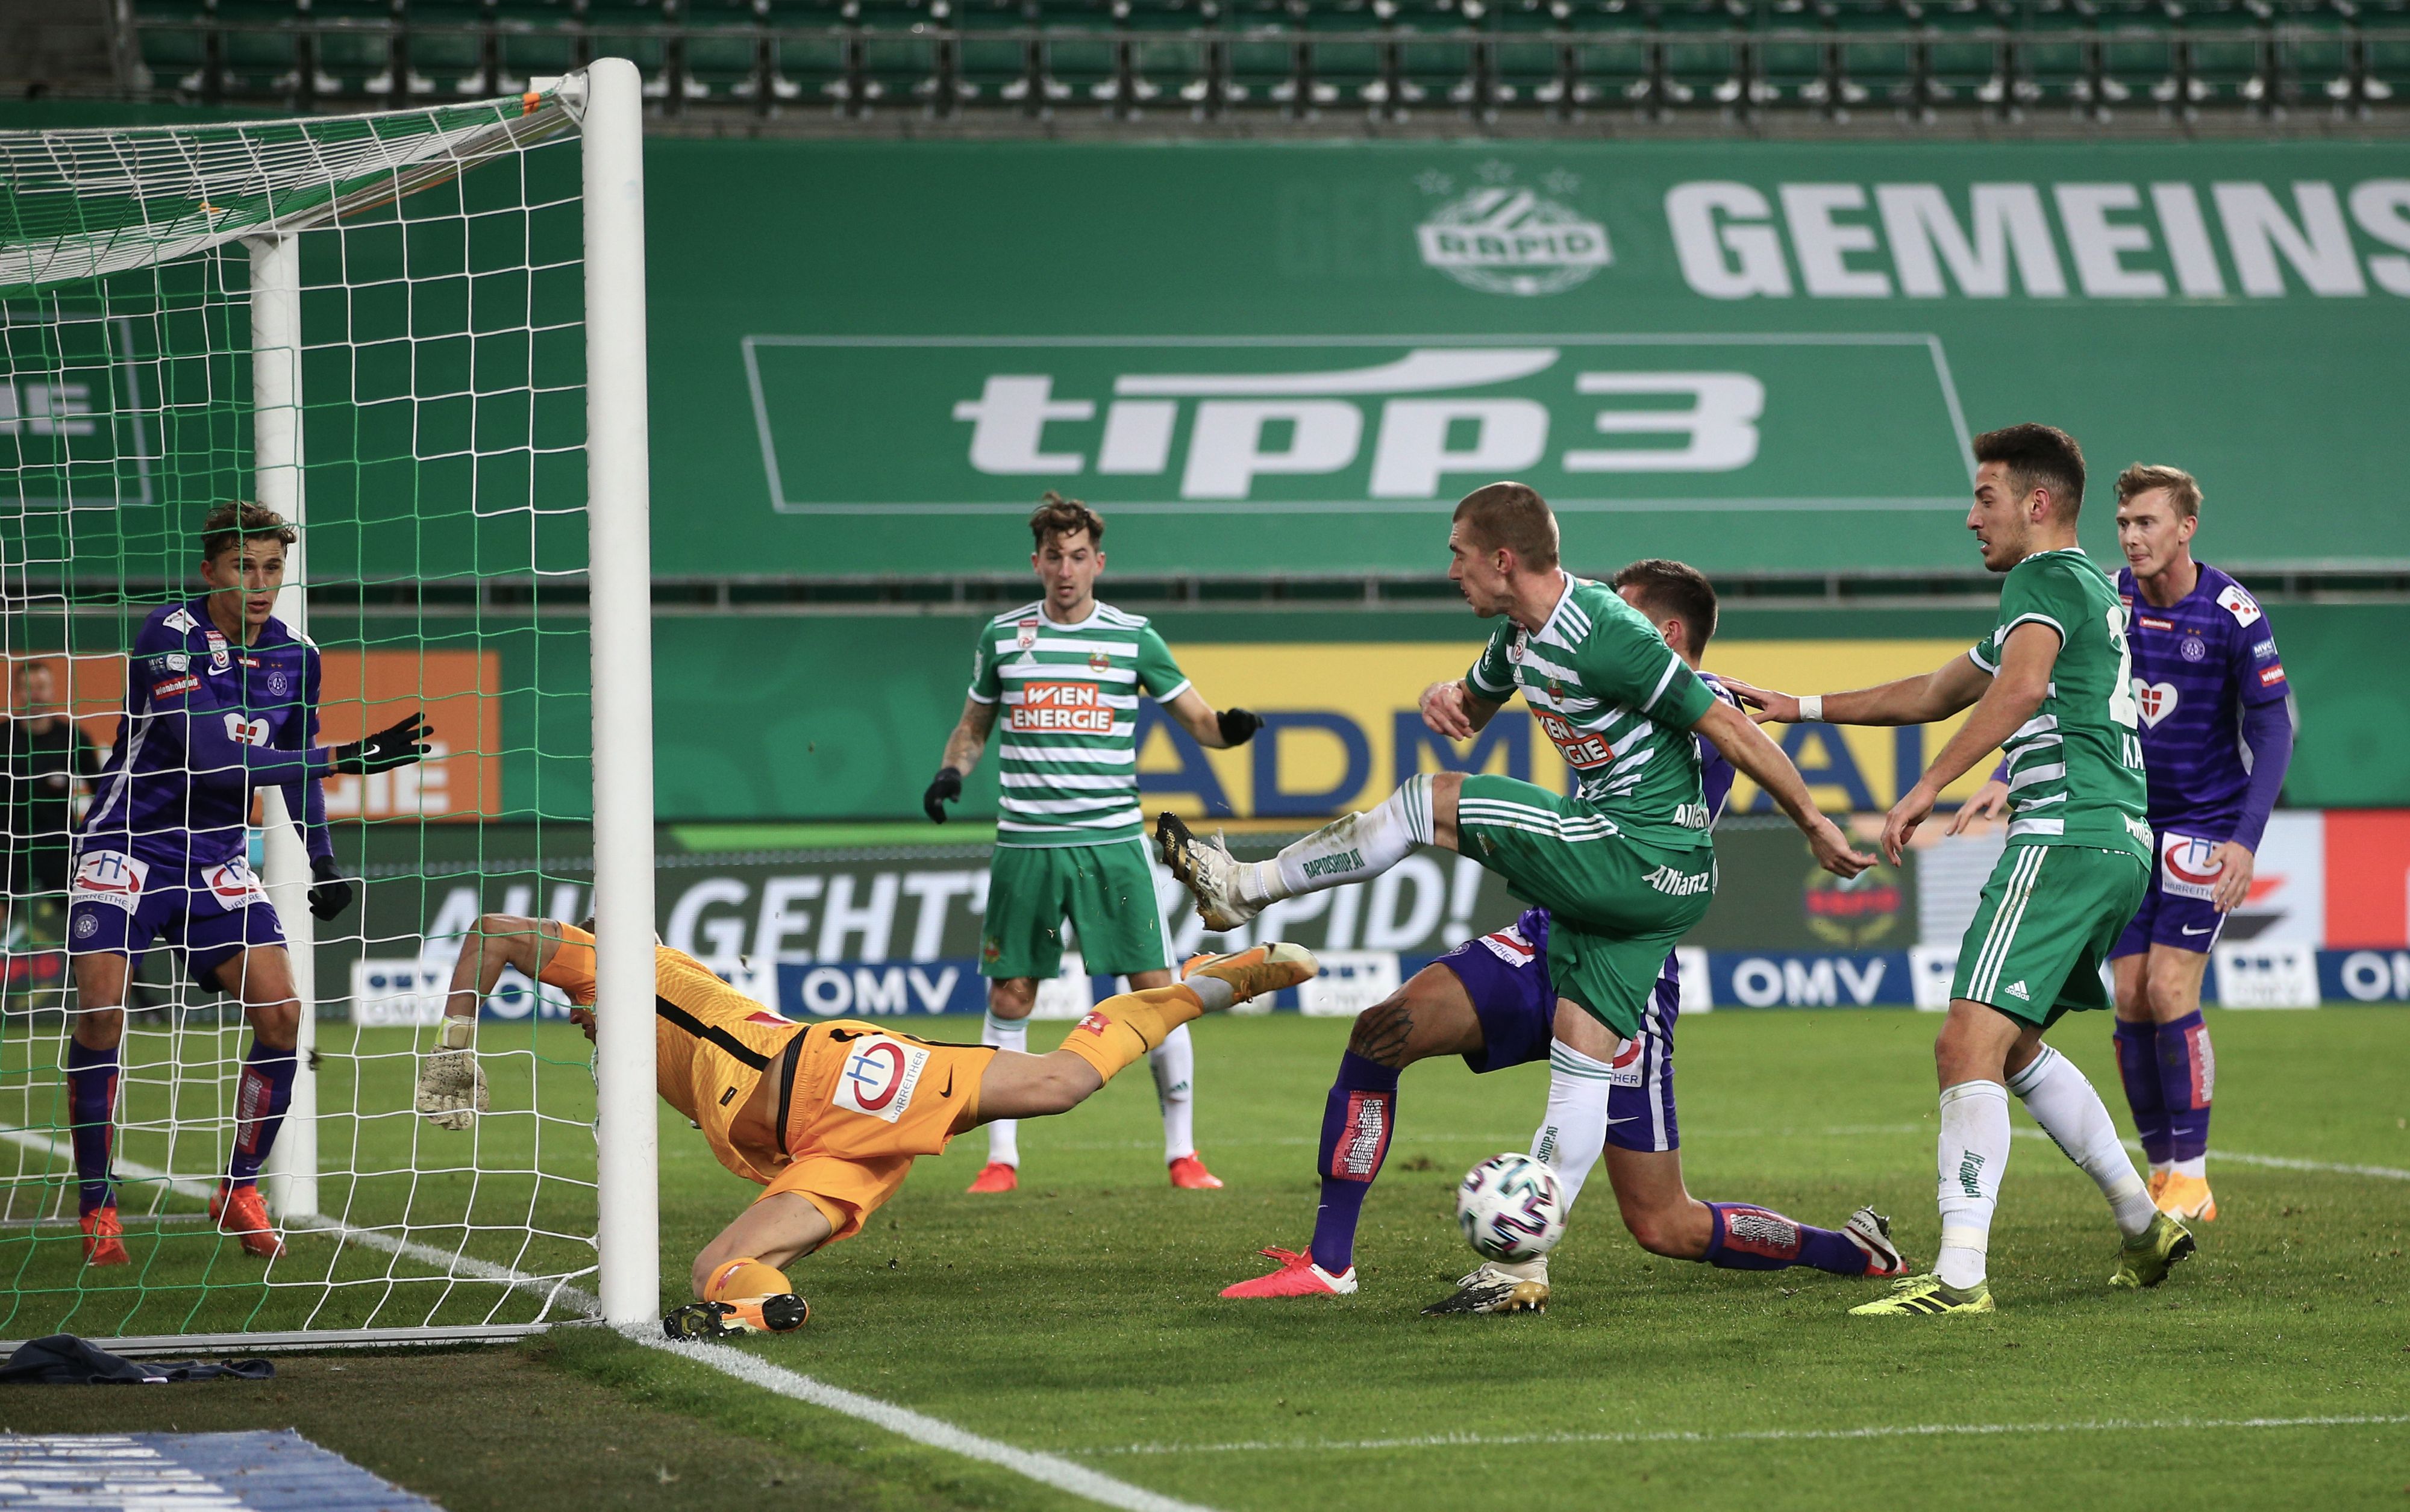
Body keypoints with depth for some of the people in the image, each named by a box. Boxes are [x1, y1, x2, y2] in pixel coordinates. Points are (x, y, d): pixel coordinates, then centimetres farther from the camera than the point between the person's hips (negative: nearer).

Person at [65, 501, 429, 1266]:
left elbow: (297, 766, 20)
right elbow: (213, 759, -28)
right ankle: (97, 1208, -7)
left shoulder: (294, 657, 1)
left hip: (217, 860, 5)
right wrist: (347, 756, -29)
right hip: (127, 850, -5)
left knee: (280, 1011, -10)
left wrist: (323, 862, 16)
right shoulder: (171, 635, -19)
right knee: (100, 1009, -20)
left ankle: (241, 1191, 8)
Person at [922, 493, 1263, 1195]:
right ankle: (1001, 1159, 11)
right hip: (1026, 846, 1)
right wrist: (951, 771, -1)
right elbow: (974, 724, 19)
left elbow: (1198, 719, 6)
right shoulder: (1003, 636, 7)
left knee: (1157, 991, -5)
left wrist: (1229, 728, -16)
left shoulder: (1133, 638, 3)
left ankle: (1182, 1152, 5)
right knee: (1009, 999, 2)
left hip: (1114, 842, -1)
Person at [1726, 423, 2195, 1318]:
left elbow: (2022, 684, -27)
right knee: (2013, 1047, 25)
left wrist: (1928, 788, -31)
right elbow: (1933, 695, 36)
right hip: (2122, 845, 10)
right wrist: (1801, 708, 37)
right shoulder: (2091, 591, 28)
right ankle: (2144, 1223, 26)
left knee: (1968, 1045, -17)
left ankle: (1959, 1275, -26)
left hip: (2065, 835, -10)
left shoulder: (2043, 578, -4)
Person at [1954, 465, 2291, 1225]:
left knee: (2170, 991, -12)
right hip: (2127, 827, 4)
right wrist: (2005, 778, -10)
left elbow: (2272, 731, -10)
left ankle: (2192, 1178, -3)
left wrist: (2245, 839, -18)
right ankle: (2161, 1170, 10)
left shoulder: (2233, 614, -13)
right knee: (2132, 999, 0)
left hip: (2205, 827, -4)